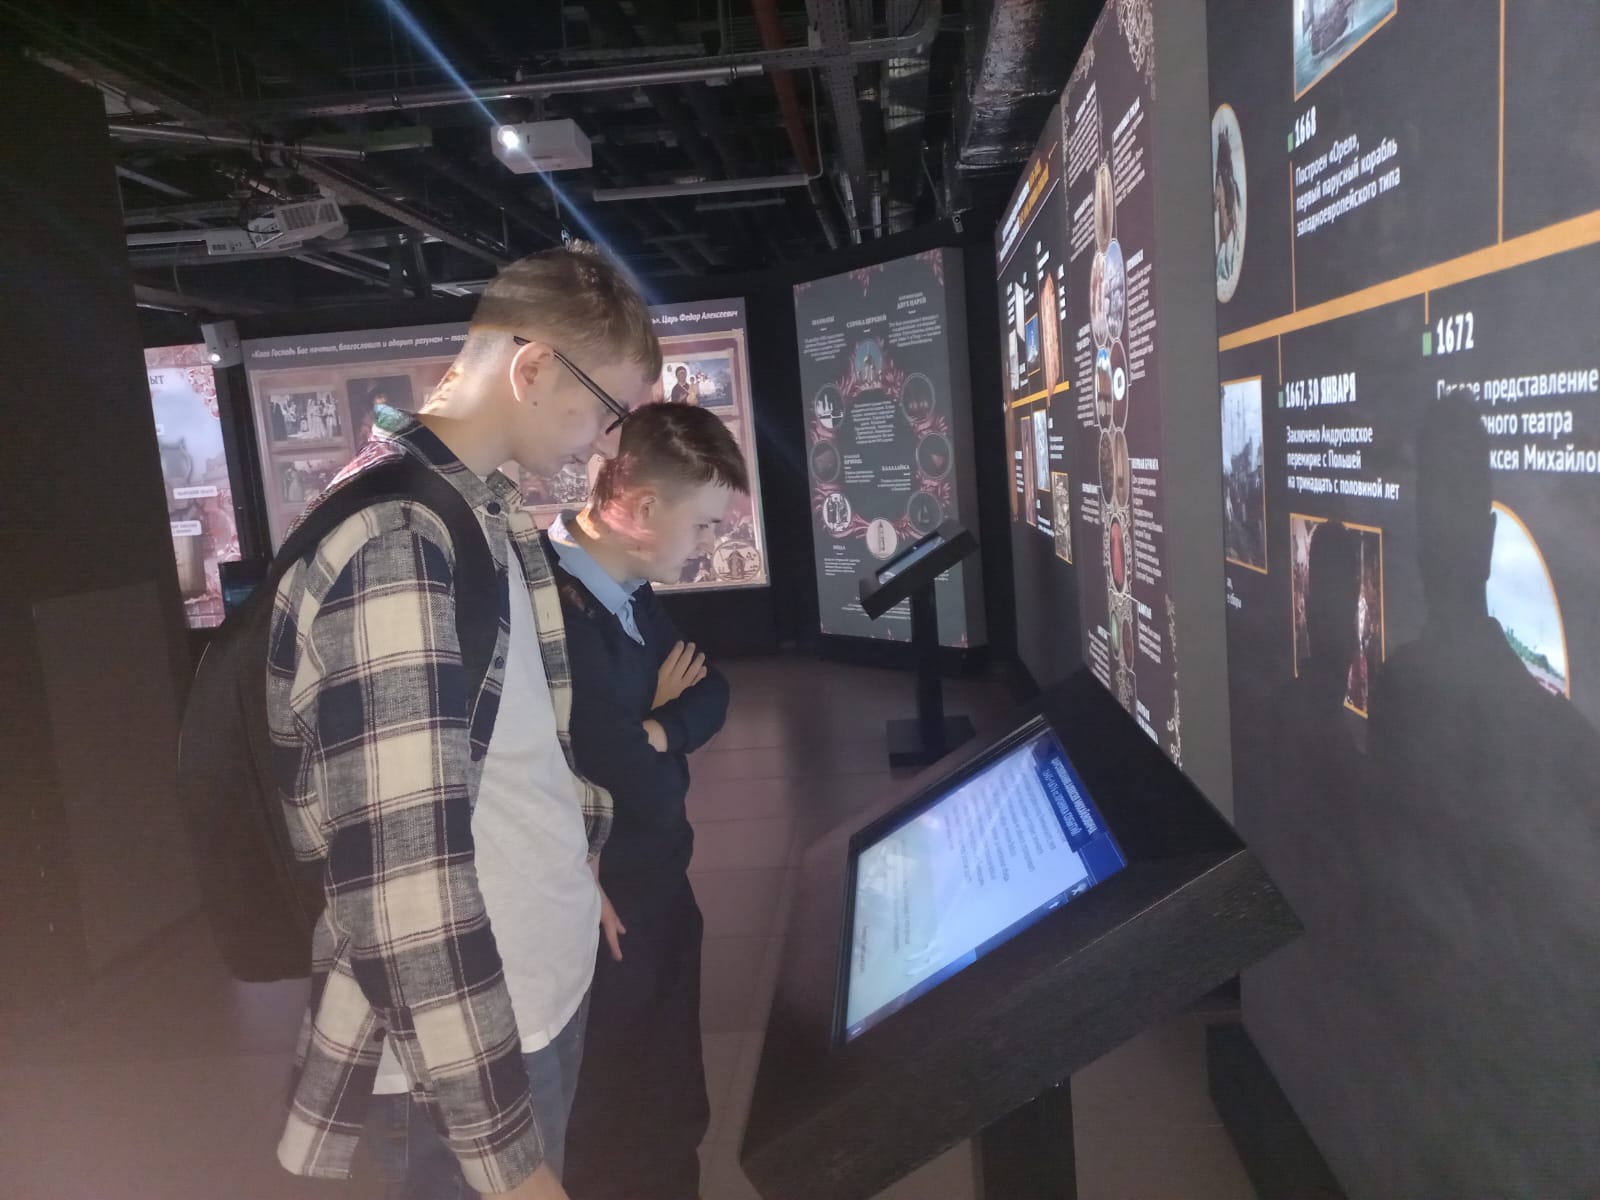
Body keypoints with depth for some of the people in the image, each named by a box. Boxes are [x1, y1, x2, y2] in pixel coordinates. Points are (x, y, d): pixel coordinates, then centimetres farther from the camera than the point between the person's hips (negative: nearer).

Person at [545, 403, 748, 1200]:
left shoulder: (631, 592, 2)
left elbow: (710, 690, 7)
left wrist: (654, 731, -14)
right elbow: (648, 791, -30)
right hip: (605, 924, -8)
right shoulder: (555, 610, -30)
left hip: (660, 894, 9)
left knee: (675, 1116, 25)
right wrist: (664, 724, -9)